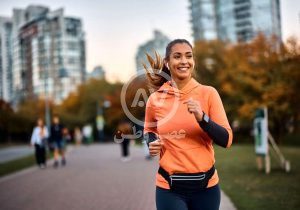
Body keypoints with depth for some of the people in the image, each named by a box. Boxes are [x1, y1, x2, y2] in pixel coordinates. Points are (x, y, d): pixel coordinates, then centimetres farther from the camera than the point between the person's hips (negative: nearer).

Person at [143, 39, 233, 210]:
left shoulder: (208, 93, -6)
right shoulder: (156, 98, -2)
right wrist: (152, 143, -3)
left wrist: (202, 117, -21)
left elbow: (226, 140, -8)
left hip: (206, 184, 0)